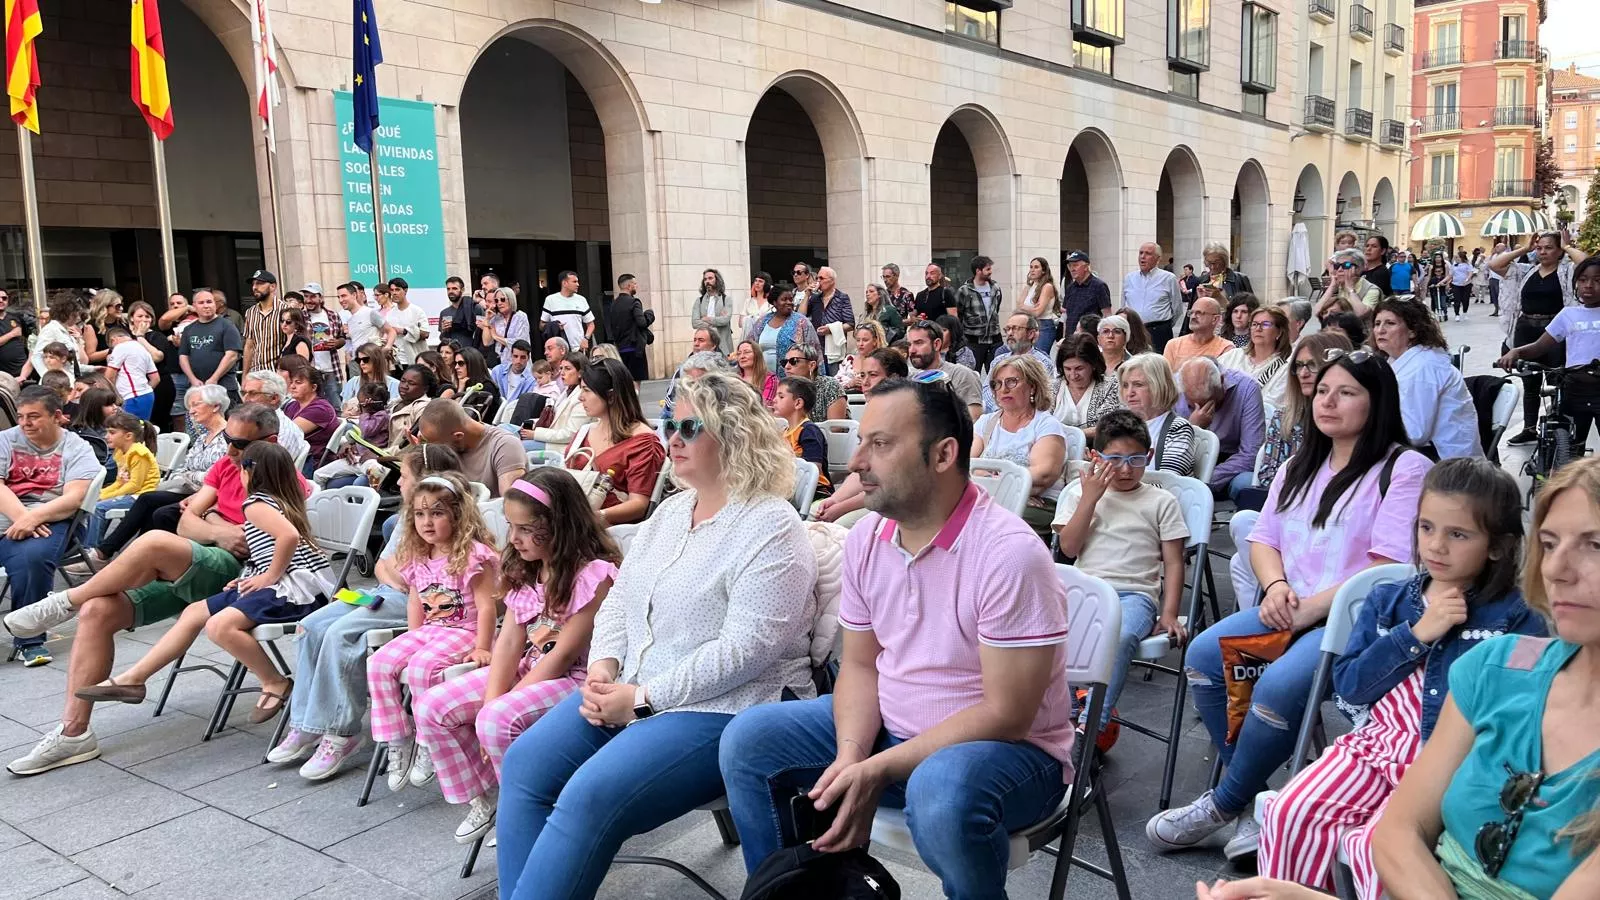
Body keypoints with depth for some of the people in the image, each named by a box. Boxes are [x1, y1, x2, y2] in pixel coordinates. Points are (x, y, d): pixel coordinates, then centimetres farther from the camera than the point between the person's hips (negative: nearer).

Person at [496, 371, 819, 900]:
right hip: (630, 694, 9)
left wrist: (644, 698, -19)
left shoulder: (771, 528, -14)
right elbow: (619, 599, 16)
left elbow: (746, 648, -22)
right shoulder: (672, 510, 14)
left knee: (589, 799, -26)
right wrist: (603, 671, -3)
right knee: (523, 767, -7)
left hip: (724, 709, -8)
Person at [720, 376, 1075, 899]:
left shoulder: (1009, 554, -24)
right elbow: (859, 664, 5)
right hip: (890, 730, 7)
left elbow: (1006, 714, -23)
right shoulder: (867, 536, -2)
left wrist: (878, 771, -26)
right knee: (748, 740, -4)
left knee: (941, 790, -39)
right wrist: (850, 756, -15)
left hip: (1005, 748, -6)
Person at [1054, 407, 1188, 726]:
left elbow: (1173, 563, 10)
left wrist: (1169, 614, -2)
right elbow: (1069, 547, 4)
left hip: (1135, 594, -2)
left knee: (1120, 636, -37)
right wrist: (1090, 497, -1)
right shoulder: (1079, 492, 17)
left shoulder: (1161, 501, 13)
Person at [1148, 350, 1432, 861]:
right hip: (1291, 612, 7)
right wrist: (1276, 586, -6)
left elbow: (1389, 569, -14)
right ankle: (1254, 796, -7)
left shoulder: (1404, 468, -5)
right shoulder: (1301, 467, 18)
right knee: (1204, 655, -18)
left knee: (1278, 685, -32)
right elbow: (1263, 540, 17)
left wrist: (1309, 609, -17)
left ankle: (1224, 805, -9)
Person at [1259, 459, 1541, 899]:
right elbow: (1348, 685, 2)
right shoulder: (1387, 600, 10)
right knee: (1289, 813, -17)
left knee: (1378, 846, -30)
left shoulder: (1515, 620, 0)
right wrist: (1416, 634, -7)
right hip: (1374, 746, 4)